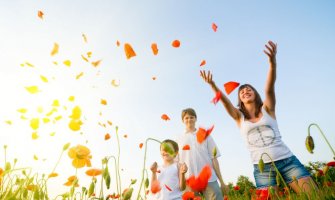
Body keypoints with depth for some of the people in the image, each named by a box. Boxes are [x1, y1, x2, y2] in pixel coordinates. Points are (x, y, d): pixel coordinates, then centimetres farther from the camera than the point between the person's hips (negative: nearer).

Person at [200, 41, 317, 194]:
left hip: (287, 161, 0)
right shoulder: (239, 117, 8)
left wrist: (272, 62, -28)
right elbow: (224, 100, -8)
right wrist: (212, 85, -25)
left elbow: (269, 88, -12)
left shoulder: (267, 109, 6)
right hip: (262, 168, 0)